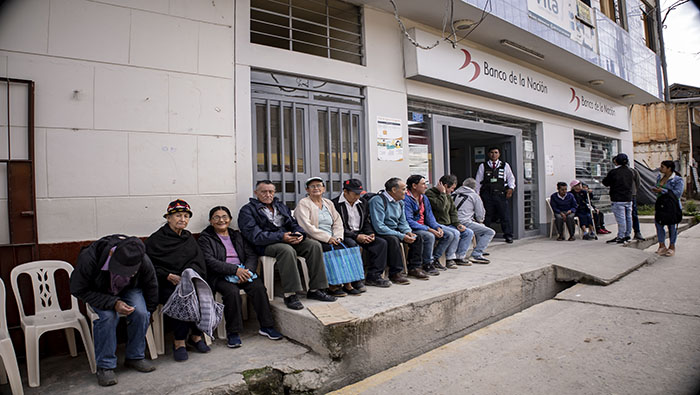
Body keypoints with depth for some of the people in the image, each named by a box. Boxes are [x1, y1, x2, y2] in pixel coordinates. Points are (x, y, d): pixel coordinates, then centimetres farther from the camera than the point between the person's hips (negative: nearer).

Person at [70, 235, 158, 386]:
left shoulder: (144, 262, -30)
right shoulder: (89, 258, -37)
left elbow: (151, 288, -9)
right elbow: (78, 290, -24)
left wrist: (147, 313, 2)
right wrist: (113, 303, -35)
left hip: (129, 289, 2)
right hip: (99, 292, -1)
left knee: (141, 313, -23)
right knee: (108, 316, -30)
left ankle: (135, 357, 1)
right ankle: (105, 366, -12)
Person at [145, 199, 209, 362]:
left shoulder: (189, 238, 17)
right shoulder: (156, 239, 3)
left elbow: (198, 263, 10)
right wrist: (169, 276, -16)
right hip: (164, 285, -4)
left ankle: (196, 336, -6)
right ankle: (179, 342, -16)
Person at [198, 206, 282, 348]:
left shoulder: (237, 236, 20)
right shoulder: (205, 239, 7)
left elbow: (252, 255, 11)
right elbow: (210, 262, -9)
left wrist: (247, 270, -12)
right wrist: (235, 270, -20)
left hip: (243, 271, 4)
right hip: (220, 276, -3)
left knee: (258, 287, -23)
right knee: (232, 291, -33)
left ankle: (266, 326, -12)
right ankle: (233, 333, -19)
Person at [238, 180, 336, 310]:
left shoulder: (281, 206, 24)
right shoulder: (247, 210, 1)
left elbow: (293, 224, 20)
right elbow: (255, 236, -12)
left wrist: (299, 234, -6)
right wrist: (281, 237, -22)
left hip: (289, 239, 7)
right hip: (266, 245, -6)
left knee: (315, 245, -16)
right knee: (287, 250, -38)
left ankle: (315, 289, -12)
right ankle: (290, 295, -30)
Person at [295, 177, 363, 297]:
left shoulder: (328, 203, 21)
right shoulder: (303, 204, 0)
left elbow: (338, 222, 15)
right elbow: (306, 226, -13)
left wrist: (337, 237, -6)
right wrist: (327, 238, -18)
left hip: (331, 240, 6)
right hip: (314, 241, -6)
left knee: (351, 243, -20)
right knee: (338, 248, -29)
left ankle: (348, 283, -18)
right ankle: (333, 285, -19)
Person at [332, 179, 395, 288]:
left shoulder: (363, 203, 16)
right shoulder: (335, 204, -7)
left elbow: (367, 222, 21)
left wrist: (371, 234, -2)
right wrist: (356, 236, -20)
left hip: (361, 235, 6)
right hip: (344, 236, -6)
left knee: (382, 242, -14)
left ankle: (374, 276, -14)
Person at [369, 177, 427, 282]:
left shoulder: (399, 202, 8)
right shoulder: (378, 201, -20)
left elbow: (403, 222, 16)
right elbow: (379, 227, -27)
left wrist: (408, 232, -8)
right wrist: (402, 236, -27)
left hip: (394, 230, 9)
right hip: (380, 234, -8)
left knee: (417, 237, -2)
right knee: (393, 240, -36)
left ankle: (414, 268, 7)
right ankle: (395, 273, -23)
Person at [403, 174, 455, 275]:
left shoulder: (424, 198, 13)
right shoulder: (406, 199, -16)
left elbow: (429, 216, 13)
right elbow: (409, 221, -22)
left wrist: (437, 227, -7)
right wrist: (429, 229, -24)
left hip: (424, 227, 9)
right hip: (412, 229, -9)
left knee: (449, 235, 1)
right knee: (429, 236, -35)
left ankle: (434, 259, 5)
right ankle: (427, 264, -17)